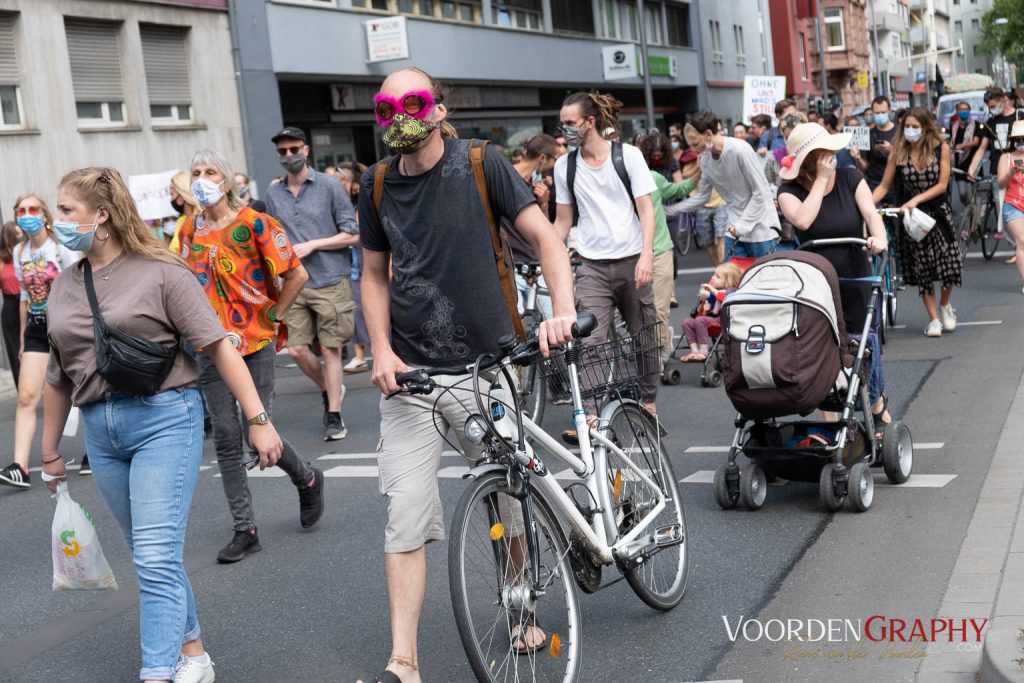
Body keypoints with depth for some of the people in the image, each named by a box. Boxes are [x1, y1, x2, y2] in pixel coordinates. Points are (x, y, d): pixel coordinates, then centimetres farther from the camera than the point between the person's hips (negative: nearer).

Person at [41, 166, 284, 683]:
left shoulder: (159, 272, -6)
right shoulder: (64, 287, 11)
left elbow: (217, 346, -8)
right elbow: (58, 378, 18)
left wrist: (258, 420, -12)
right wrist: (50, 454, 21)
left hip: (164, 417, -6)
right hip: (101, 432, 6)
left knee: (157, 559, -11)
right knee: (153, 557, 14)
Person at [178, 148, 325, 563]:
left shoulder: (253, 224, -8)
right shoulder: (191, 230, 7)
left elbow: (297, 274, -7)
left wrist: (273, 317, -4)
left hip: (255, 342, -4)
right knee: (226, 438, 2)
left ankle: (307, 480, 27)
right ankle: (245, 530, 9)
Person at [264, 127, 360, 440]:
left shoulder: (329, 187, -1)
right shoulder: (272, 194, 10)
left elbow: (352, 234, -3)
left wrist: (311, 245, -11)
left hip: (330, 282, -3)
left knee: (330, 350, 0)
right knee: (296, 349, 0)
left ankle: (335, 415, 9)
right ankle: (329, 391, 27)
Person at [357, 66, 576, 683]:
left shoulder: (481, 164, -5)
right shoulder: (379, 185, 6)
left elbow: (546, 238, -9)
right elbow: (375, 274, 13)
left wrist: (562, 310, -25)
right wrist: (382, 349, -2)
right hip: (411, 374, 2)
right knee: (406, 515, -4)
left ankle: (523, 617, 34)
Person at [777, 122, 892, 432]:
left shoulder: (850, 178, -1)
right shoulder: (790, 191, -4)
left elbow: (871, 214, -13)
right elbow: (803, 220, -25)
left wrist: (879, 238, -35)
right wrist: (822, 179, -17)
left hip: (856, 284, 1)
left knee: (865, 346, 2)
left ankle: (878, 406, 27)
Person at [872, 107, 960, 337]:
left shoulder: (941, 148, -8)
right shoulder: (898, 152, -7)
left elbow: (942, 185, -9)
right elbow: (884, 186, -4)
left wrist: (917, 199, -21)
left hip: (937, 212, 0)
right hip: (909, 215, 0)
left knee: (949, 262, -5)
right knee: (921, 267, 1)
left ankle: (945, 305, 24)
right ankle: (933, 319, 12)